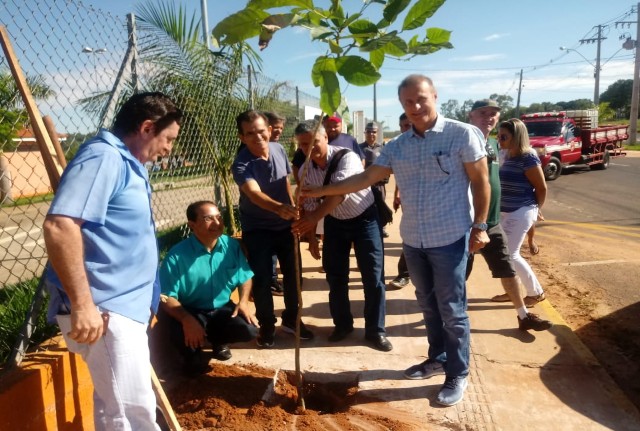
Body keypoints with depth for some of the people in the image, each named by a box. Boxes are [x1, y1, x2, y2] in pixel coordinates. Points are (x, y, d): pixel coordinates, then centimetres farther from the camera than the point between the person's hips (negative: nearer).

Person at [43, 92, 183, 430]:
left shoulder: (125, 163, 16)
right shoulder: (104, 157, -14)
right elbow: (60, 225, -27)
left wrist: (145, 298, 29)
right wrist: (82, 303, -29)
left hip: (122, 306, 10)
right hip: (105, 309, -10)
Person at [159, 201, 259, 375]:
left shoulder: (232, 245, -7)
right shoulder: (177, 255, -20)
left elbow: (245, 277, 6)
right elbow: (166, 297, -19)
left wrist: (243, 301, -12)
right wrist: (187, 320, -34)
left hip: (223, 309, 4)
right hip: (191, 311, -3)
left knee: (250, 330, -20)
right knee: (186, 336, -35)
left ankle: (218, 340, 16)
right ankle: (193, 355, 7)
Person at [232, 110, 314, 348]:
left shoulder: (279, 150, -7)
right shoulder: (241, 164, -24)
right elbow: (254, 193, -42)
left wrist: (294, 210, 10)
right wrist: (279, 208, -60)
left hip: (285, 225, 5)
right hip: (257, 229, -4)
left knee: (293, 273, 11)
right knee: (262, 278, 1)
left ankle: (291, 318, 32)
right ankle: (267, 325, 22)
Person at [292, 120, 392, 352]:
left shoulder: (347, 157, -27)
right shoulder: (305, 170, -10)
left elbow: (340, 191, -43)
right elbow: (310, 206, -1)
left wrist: (315, 217, -54)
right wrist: (311, 236, -1)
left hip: (364, 218, -4)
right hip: (335, 222, 4)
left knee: (373, 276, -3)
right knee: (335, 276, 8)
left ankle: (375, 330, 12)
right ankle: (342, 324, 27)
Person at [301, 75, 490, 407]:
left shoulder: (462, 134, -8)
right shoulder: (397, 147, 6)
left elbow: (480, 182, -4)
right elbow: (366, 178, 5)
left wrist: (479, 226, -9)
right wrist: (320, 191, 1)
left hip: (450, 238, -5)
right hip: (413, 240, 5)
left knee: (452, 309, 4)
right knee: (428, 305, 18)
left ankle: (458, 374, 20)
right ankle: (437, 358, 36)